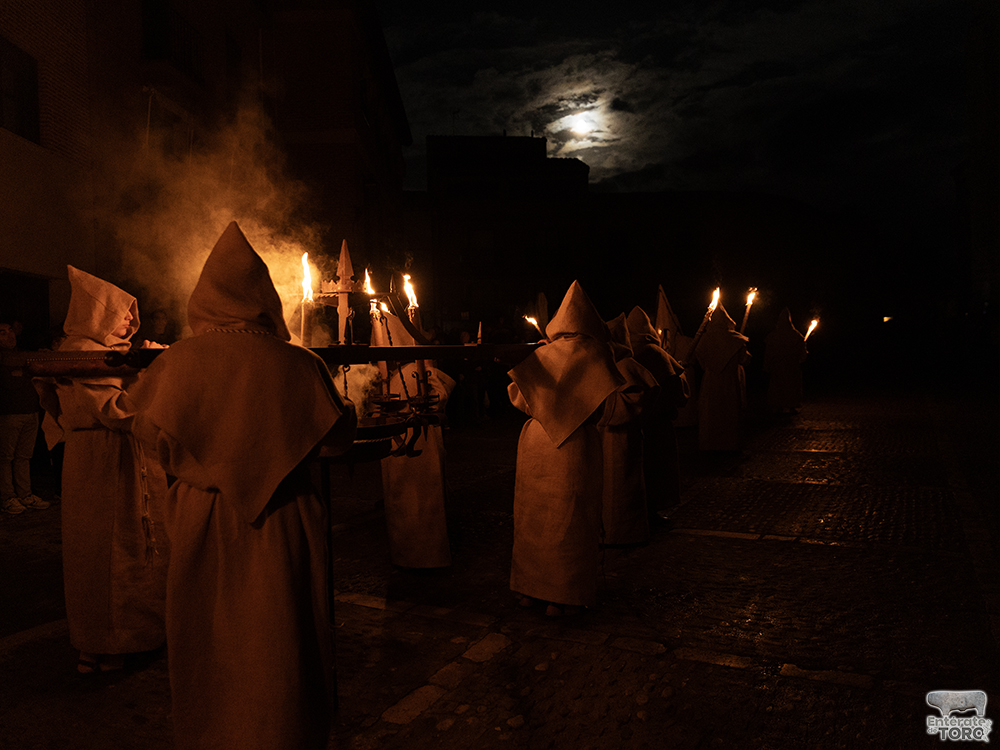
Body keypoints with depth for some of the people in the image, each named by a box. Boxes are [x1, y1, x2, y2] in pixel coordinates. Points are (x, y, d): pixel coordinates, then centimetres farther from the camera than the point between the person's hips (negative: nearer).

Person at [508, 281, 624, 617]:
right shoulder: (592, 352, -8)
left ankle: (529, 588, 26)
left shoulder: (541, 354, 3)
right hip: (573, 445, -4)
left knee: (533, 516, 14)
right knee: (567, 522, 6)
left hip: (534, 440, 4)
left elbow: (518, 397, 8)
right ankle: (562, 597, 13)